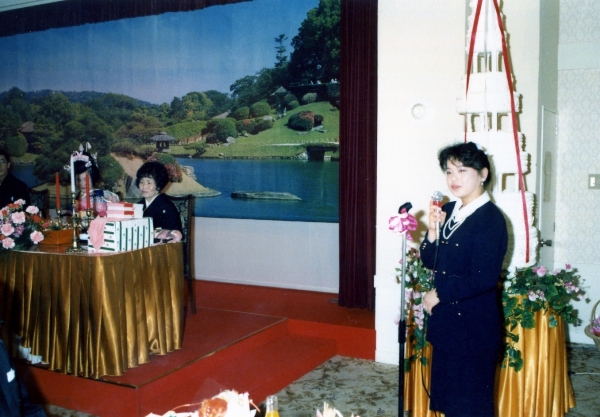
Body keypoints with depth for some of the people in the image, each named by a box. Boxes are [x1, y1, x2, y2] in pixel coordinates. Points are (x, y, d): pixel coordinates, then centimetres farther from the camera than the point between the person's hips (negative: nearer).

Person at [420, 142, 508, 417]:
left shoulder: (490, 219, -16)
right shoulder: (448, 211, 6)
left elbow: (483, 279, -21)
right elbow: (430, 261, 8)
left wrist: (439, 294, -12)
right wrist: (433, 230, -9)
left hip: (473, 324, -7)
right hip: (444, 318, 7)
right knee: (447, 393, 18)